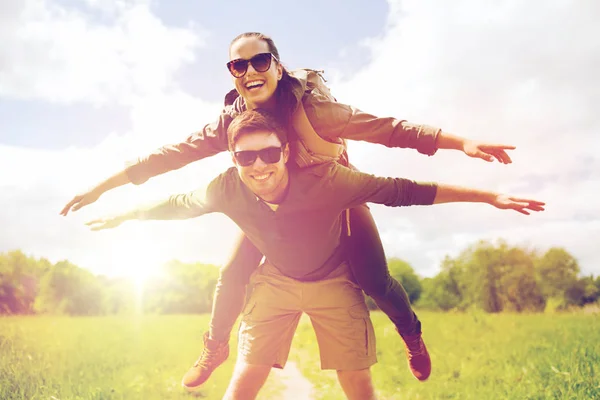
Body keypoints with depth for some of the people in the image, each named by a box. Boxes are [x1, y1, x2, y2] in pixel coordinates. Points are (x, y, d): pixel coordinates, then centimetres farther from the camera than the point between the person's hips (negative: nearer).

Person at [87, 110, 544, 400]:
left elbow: (403, 191, -30)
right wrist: (123, 216, 11)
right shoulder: (227, 189, -25)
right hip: (276, 281, 2)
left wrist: (490, 197, -29)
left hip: (333, 281, -1)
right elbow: (178, 205, -5)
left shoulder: (326, 181, -34)